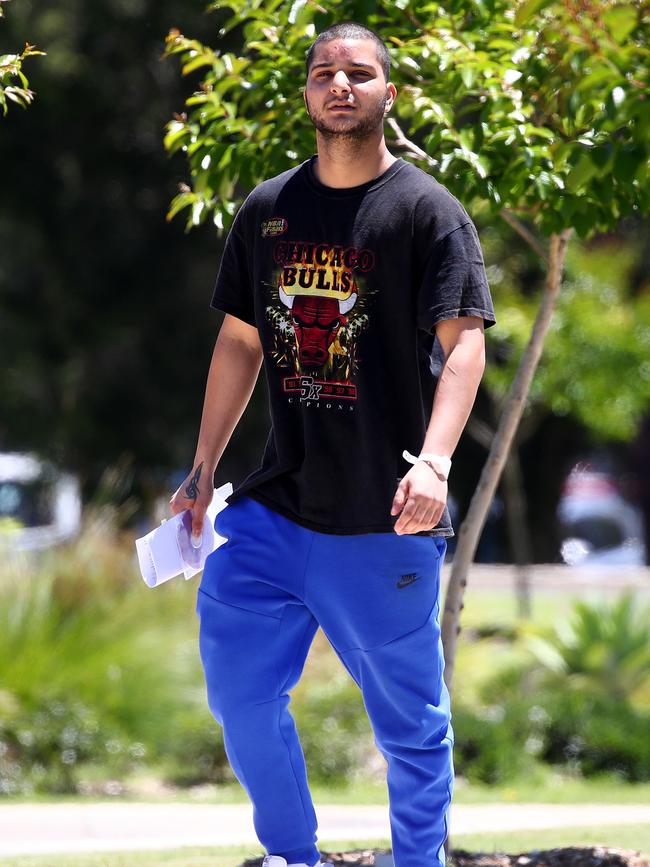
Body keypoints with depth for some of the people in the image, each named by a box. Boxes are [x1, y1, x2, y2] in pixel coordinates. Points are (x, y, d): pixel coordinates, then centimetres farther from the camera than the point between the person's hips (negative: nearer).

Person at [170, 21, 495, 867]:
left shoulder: (427, 211, -5)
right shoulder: (267, 210, 11)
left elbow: (463, 345, -13)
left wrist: (434, 459, -28)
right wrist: (203, 469, 17)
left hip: (386, 521, -4)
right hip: (275, 508, 5)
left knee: (411, 719, 3)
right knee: (239, 687, 0)